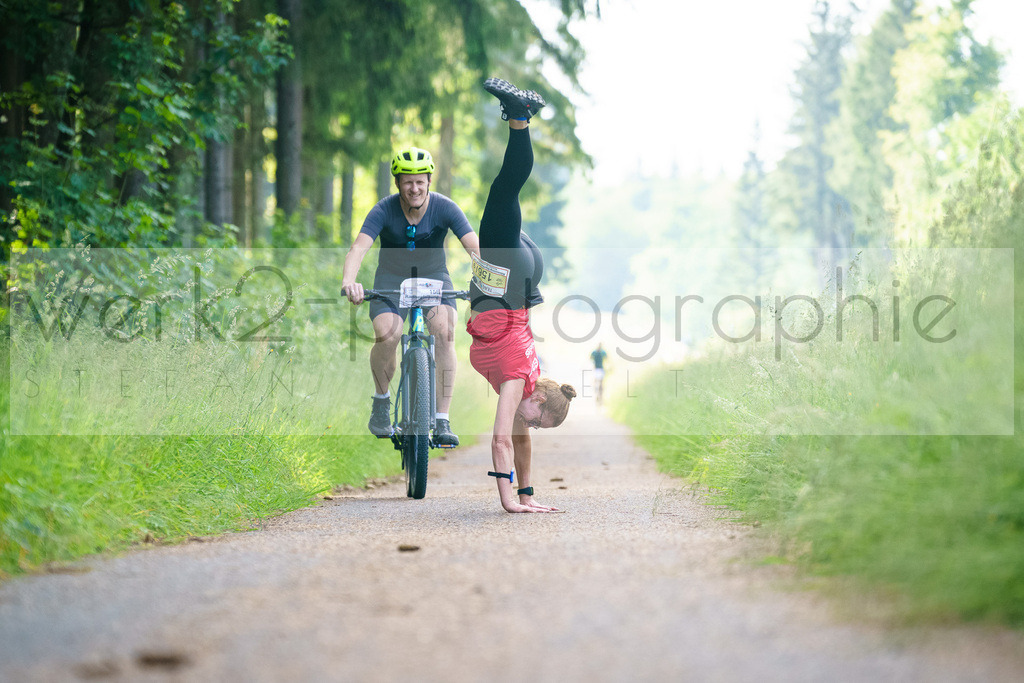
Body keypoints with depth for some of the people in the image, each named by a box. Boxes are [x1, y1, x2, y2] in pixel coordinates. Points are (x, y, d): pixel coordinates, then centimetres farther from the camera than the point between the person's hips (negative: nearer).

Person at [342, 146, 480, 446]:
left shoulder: (444, 208, -19)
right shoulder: (384, 211, -20)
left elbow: (475, 247, -27)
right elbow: (359, 247, -33)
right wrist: (348, 281, -53)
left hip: (433, 276, 1)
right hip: (392, 277, 0)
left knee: (444, 331, -26)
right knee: (386, 335, -27)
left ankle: (442, 421, -20)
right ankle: (381, 400, 4)